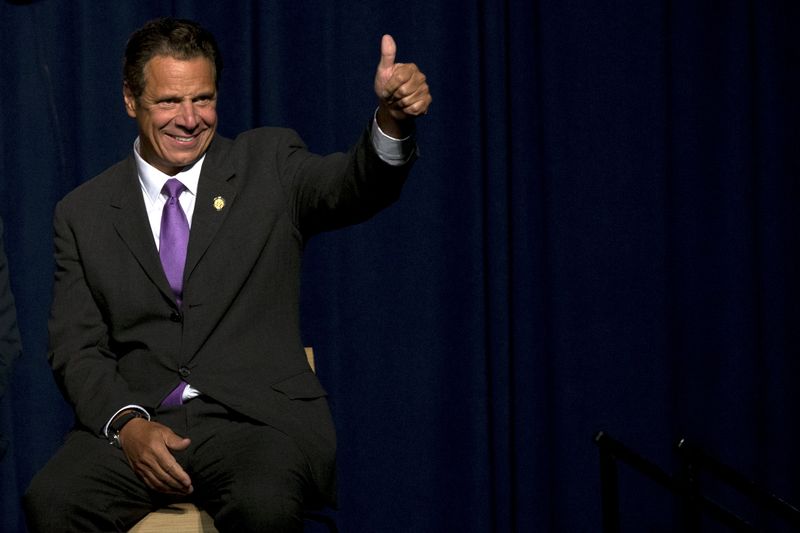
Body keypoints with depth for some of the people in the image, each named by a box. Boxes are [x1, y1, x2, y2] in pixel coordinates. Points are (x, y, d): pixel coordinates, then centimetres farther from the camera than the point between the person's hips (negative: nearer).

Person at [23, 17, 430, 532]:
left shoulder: (268, 164, 10)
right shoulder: (83, 214, 13)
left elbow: (358, 186, -9)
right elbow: (77, 348, 9)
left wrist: (392, 118, -31)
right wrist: (127, 423, -11)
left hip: (259, 418, -1)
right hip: (136, 421, 1)